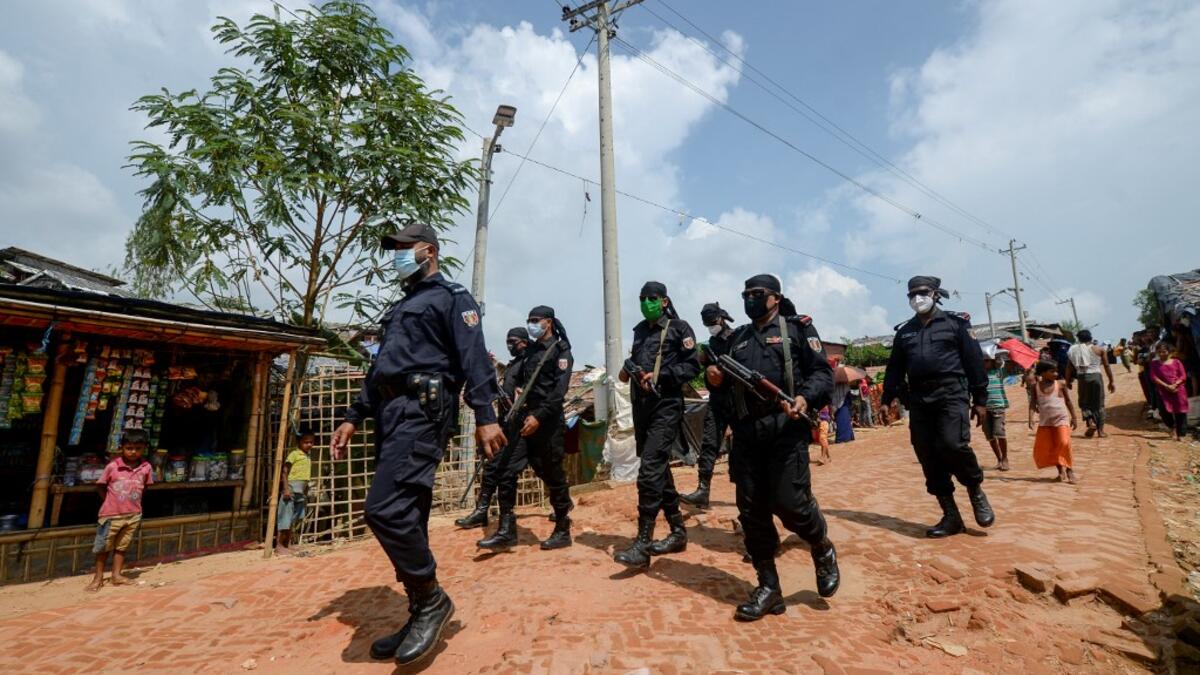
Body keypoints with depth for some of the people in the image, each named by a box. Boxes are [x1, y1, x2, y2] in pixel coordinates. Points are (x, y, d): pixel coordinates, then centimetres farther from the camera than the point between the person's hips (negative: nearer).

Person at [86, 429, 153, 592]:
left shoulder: (146, 468, -5)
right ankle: (98, 577, 23)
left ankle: (117, 575, 24)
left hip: (133, 516, 2)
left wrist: (133, 503, 4)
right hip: (111, 515, -2)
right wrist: (112, 502, 0)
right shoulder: (112, 466, -12)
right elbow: (100, 486, 0)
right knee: (103, 547, 10)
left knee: (121, 547, 14)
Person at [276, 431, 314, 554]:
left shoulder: (308, 458, 15)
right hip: (291, 488, -7)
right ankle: (279, 545, 3)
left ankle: (288, 544, 19)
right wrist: (286, 488, -19)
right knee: (286, 517, -5)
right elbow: (284, 472, -10)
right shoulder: (294, 454, -6)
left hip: (301, 491, 7)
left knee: (295, 518, 11)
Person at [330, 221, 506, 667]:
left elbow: (474, 357, -11)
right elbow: (378, 369, 28)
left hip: (423, 410, -9)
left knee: (385, 509, -19)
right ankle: (422, 615, 20)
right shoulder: (400, 308, 28)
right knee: (405, 517, 9)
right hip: (391, 414, 9)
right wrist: (353, 417, 22)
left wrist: (485, 416, -21)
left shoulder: (451, 297, 2)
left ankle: (432, 599, 0)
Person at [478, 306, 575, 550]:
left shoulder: (561, 350, -4)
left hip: (547, 421, -6)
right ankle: (506, 530, 8)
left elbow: (559, 390, -15)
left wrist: (539, 417, -21)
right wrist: (518, 395, 7)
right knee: (506, 472, -1)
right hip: (523, 417, 7)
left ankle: (563, 531, 17)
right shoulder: (530, 350, 17)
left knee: (553, 477, 2)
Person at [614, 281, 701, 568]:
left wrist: (660, 375, -17)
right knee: (659, 470, 13)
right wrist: (628, 371, 7)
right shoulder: (640, 330, 19)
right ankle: (678, 532, 27)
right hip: (642, 407, 8)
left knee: (650, 470, -15)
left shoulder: (678, 328, -1)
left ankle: (643, 544, -9)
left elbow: (693, 366, -7)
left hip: (666, 407, -7)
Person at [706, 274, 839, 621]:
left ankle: (824, 552, 26)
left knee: (790, 503, -8)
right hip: (746, 432, 5)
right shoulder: (739, 337, 20)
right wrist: (717, 379, 0)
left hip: (785, 428, -5)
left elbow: (822, 372, -2)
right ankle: (768, 588, 19)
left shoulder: (798, 328, 6)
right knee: (751, 510, 5)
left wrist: (806, 398, -20)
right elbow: (729, 382, 22)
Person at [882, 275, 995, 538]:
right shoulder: (904, 331, 15)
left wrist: (980, 399, -2)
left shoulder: (955, 323, 5)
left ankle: (976, 489, 10)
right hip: (918, 400, 4)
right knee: (929, 460, 2)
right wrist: (889, 398, 6)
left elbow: (974, 361, 2)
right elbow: (894, 368, 14)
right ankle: (951, 516, 13)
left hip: (951, 394, -4)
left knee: (952, 444, -21)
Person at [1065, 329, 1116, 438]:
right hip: (1096, 376, 1)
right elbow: (1106, 366, 5)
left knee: (1084, 402, 14)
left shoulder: (1073, 350, 2)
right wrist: (1111, 381, 12)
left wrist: (1068, 381, 12)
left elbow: (1069, 368, 3)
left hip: (1082, 377, -1)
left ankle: (1091, 422, -9)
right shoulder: (1099, 350, 3)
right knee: (1099, 404, 10)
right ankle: (1100, 430, 13)